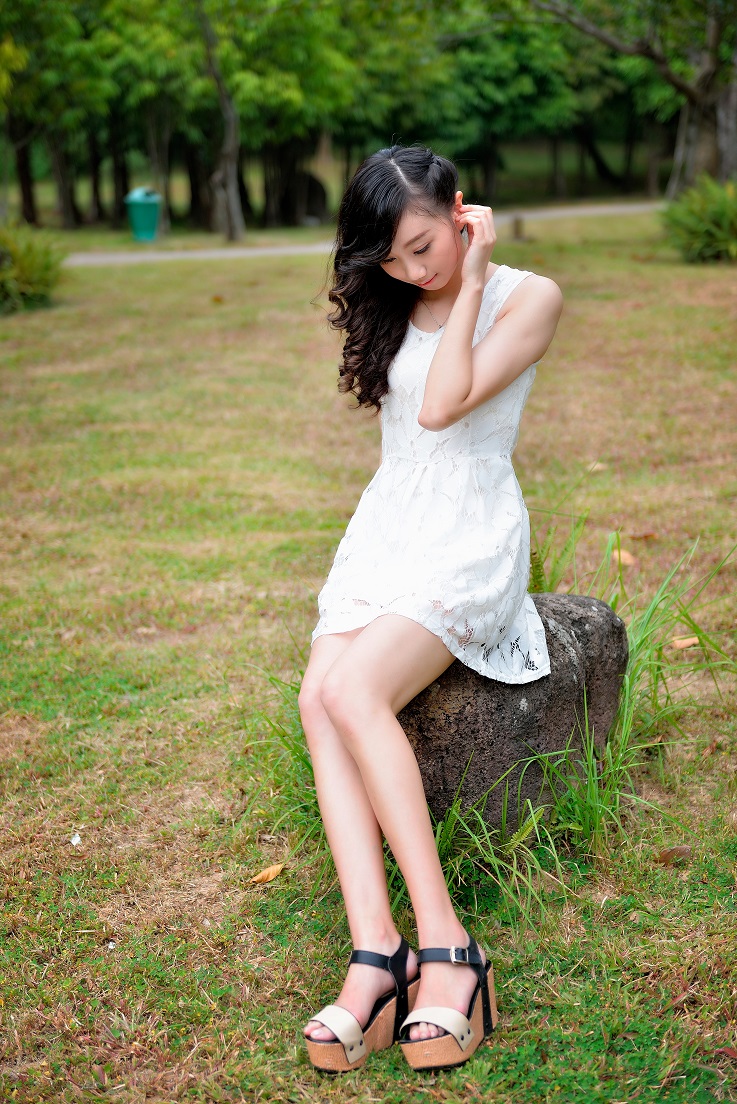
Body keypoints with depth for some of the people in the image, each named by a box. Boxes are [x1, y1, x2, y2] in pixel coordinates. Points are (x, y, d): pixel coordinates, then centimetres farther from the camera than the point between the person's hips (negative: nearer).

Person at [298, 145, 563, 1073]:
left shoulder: (527, 296, -4)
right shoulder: (391, 305, 15)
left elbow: (442, 405, -15)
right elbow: (401, 423, 14)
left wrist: (470, 277, -10)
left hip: (471, 537, -6)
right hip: (386, 526, 6)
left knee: (354, 691, -30)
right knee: (318, 700, -23)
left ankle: (444, 945, -27)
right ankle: (375, 956, -31)